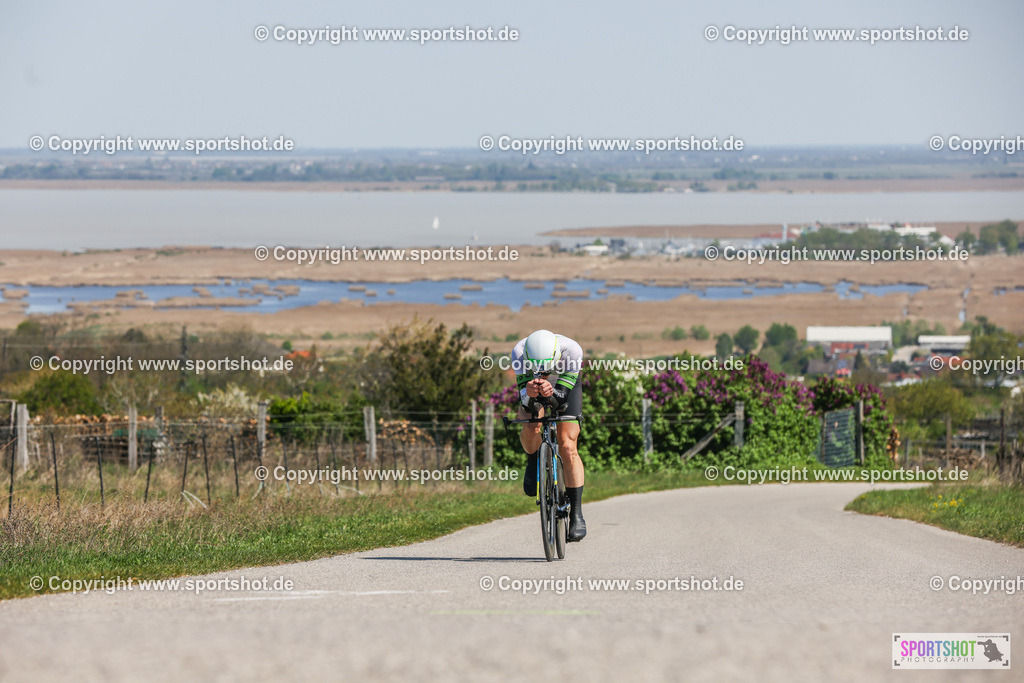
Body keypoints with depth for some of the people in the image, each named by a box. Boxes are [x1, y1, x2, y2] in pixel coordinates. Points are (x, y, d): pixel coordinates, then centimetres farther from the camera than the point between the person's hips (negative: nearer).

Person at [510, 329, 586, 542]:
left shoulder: (571, 351, -40)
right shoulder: (519, 353, -37)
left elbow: (562, 396, -37)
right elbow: (523, 398, -34)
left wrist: (551, 394, -60)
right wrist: (528, 393, -58)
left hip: (566, 385, -1)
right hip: (530, 384, 1)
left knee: (567, 447, -13)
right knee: (531, 429, -26)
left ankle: (576, 514, -7)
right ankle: (533, 463, 8)